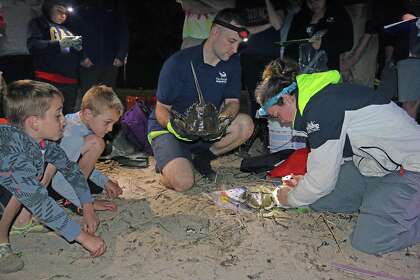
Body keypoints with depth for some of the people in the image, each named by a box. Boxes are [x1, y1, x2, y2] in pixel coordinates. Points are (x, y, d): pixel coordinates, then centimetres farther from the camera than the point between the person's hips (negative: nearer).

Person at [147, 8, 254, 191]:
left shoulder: (232, 62, -3)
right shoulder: (179, 63, -18)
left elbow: (232, 102, -1)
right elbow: (161, 109, -12)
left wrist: (225, 118, -26)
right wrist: (173, 126, -35)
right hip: (168, 129, -5)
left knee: (245, 124, -21)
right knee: (183, 182, -29)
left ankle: (202, 158, -1)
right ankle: (168, 163, 7)